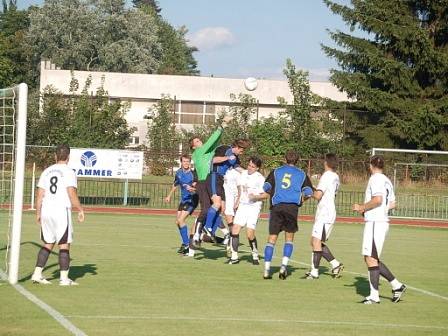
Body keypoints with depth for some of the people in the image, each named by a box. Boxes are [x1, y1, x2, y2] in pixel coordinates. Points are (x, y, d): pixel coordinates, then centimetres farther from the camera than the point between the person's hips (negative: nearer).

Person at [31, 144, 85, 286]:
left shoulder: (47, 171, 9)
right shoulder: (69, 172, -7)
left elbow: (40, 195, 9)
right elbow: (72, 195, -13)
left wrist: (38, 213, 16)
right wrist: (80, 210, -1)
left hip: (46, 212, 6)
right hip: (62, 211, -5)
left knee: (48, 244, 15)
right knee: (64, 245, 1)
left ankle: (37, 274, 8)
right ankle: (64, 278, 0)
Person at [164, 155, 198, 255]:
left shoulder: (193, 174, -18)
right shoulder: (179, 173, 3)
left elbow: (196, 188, -24)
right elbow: (175, 185, 21)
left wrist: (192, 189, -46)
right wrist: (169, 196, 31)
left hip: (192, 199, -8)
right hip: (183, 200, 8)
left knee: (181, 220, -18)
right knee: (177, 221, 11)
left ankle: (186, 244, -9)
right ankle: (185, 243, 27)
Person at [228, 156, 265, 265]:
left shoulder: (260, 178, -9)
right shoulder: (243, 174, 9)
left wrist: (255, 196, -22)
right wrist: (237, 202, 22)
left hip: (254, 206, -5)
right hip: (242, 206, 5)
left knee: (250, 233, -12)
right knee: (235, 229, -6)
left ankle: (255, 255, 10)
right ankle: (234, 256, 1)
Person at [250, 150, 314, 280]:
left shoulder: (276, 171, 12)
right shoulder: (302, 174, 12)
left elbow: (266, 192, 5)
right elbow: (309, 193, 4)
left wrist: (255, 198, 23)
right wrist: (301, 199, 23)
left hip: (277, 207, 1)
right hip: (292, 207, 0)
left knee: (272, 239, 4)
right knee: (289, 238, 12)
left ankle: (267, 270, -3)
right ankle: (284, 266, -4)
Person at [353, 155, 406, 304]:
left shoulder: (375, 178, -10)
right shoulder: (387, 181, 18)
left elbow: (377, 199, -23)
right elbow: (392, 204, 20)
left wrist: (362, 207, -9)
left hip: (374, 223, -10)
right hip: (383, 221, 10)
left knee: (371, 258, -7)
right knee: (372, 258, 14)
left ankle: (374, 295, -7)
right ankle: (396, 285, 13)